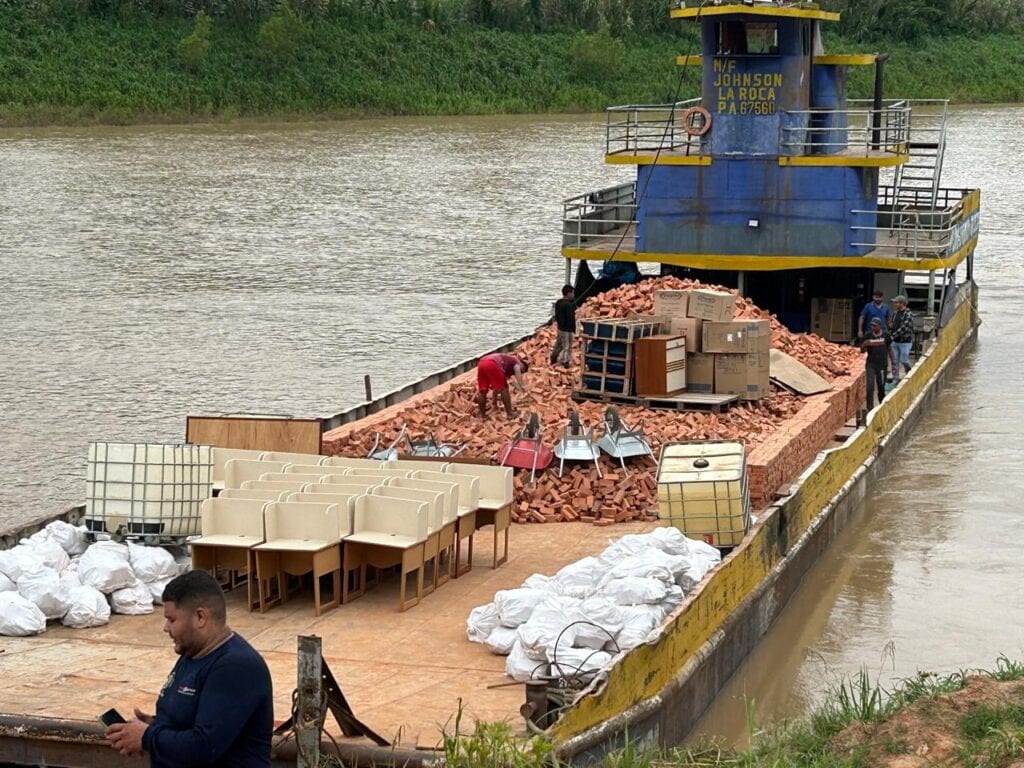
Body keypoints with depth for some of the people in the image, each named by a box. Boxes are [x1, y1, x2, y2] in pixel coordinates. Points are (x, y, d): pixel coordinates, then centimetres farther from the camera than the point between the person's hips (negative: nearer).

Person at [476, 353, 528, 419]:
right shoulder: (516, 362, 24)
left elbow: (496, 388, 46)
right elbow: (517, 369, -5)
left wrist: (495, 402, 53)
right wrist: (522, 385, -16)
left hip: (481, 363, 7)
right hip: (493, 364, -7)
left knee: (482, 391, 14)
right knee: (503, 389, 3)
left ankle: (483, 415, 19)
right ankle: (510, 413, 5)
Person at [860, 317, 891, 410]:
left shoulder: (885, 336, -3)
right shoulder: (868, 336, -3)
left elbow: (889, 349, 9)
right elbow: (862, 350, 3)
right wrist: (864, 344, -20)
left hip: (882, 365, 0)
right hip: (870, 364, 0)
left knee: (881, 386, 10)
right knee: (870, 386, -10)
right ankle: (870, 408, -7)